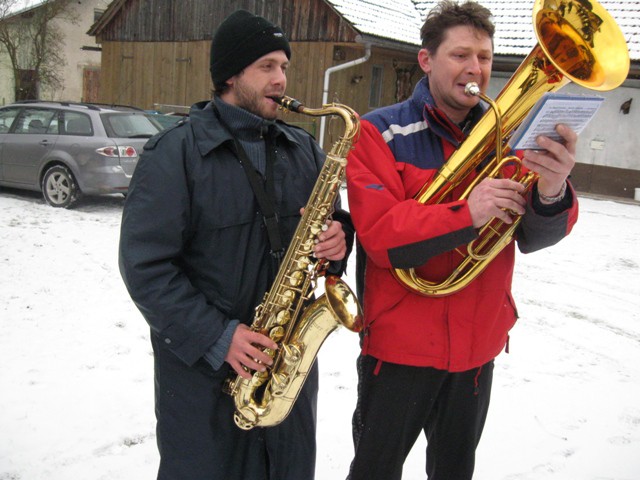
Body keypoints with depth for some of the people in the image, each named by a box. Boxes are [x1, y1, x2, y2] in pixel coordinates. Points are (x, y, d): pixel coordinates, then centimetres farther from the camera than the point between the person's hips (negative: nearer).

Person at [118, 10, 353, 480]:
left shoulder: (303, 149, 7)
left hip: (290, 356, 5)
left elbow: (328, 220, 14)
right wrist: (215, 337, -20)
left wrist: (338, 238, -10)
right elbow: (145, 264, -13)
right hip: (201, 368, -4)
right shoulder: (175, 153, -10)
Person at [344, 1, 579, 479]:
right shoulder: (382, 133, -10)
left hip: (478, 345, 4)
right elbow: (380, 236, -21)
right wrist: (467, 213, -33)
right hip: (400, 345, -4)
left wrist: (552, 192, -30)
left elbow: (534, 236, -8)